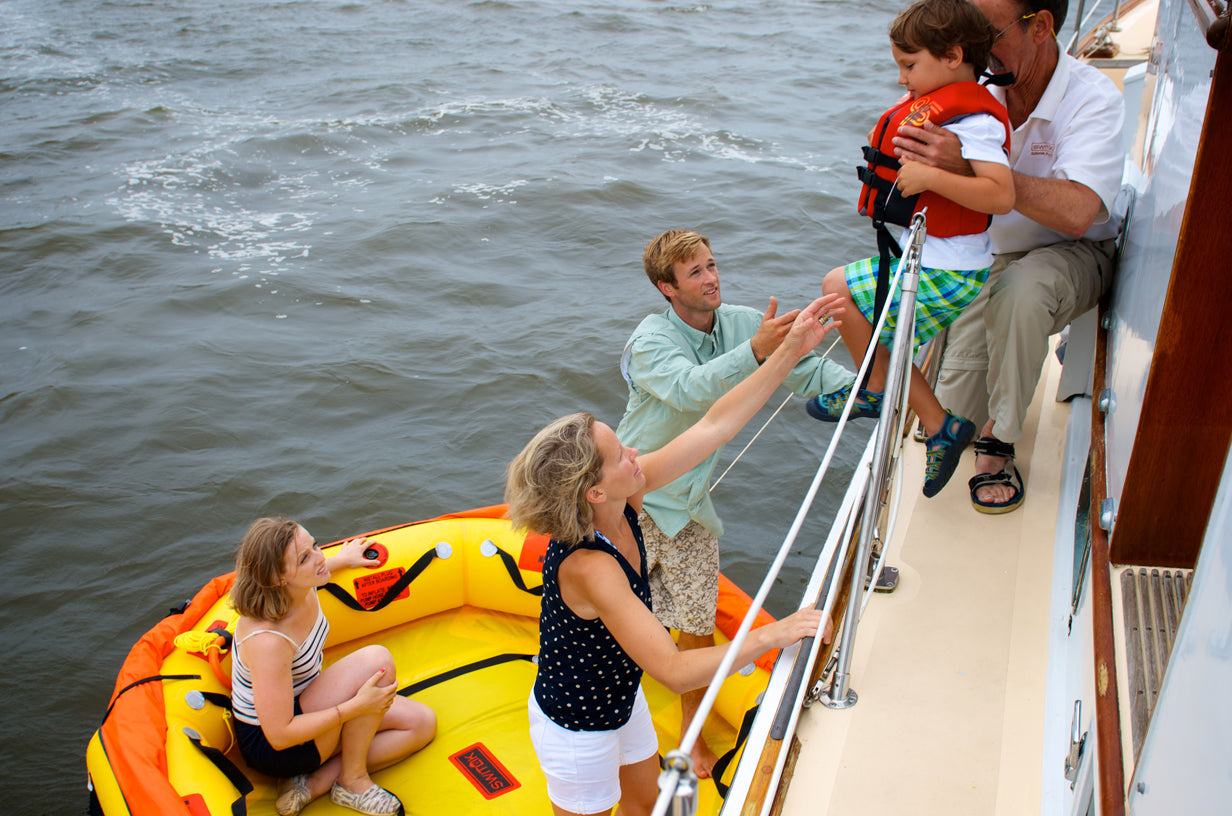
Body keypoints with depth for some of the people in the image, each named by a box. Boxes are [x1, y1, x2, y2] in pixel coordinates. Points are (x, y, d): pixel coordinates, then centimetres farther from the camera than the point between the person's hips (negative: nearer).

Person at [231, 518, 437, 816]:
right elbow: (279, 735, -30)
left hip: (304, 707, 9)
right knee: (376, 659, -26)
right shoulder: (266, 640, -34)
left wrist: (342, 559, 30)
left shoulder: (304, 590, -10)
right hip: (269, 746, -9)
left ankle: (315, 783, -4)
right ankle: (353, 780, -10)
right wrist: (357, 706, -31)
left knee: (422, 723, 2)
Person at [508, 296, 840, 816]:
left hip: (620, 697, 7)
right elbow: (674, 671, -40)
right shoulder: (587, 567, -39)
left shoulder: (623, 502, -18)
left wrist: (790, 352, -18)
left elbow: (713, 427, -15)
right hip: (576, 729, -7)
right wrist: (771, 635, -38)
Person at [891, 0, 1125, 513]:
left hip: (1073, 256, -4)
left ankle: (997, 443, -22)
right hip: (990, 258, 4)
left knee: (1021, 289, -40)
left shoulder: (1093, 99, -23)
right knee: (955, 410, -7)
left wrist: (968, 166, -48)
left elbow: (1076, 213, -39)